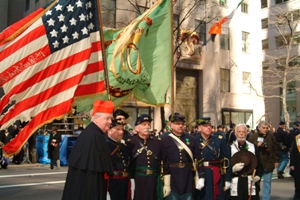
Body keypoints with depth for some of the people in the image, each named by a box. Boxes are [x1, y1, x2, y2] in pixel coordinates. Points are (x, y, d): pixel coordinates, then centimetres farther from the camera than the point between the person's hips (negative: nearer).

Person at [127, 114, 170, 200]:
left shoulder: (158, 142, 7)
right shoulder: (130, 143, -2)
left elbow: (164, 163, 7)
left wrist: (167, 184, 5)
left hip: (154, 182, 3)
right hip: (137, 182, -2)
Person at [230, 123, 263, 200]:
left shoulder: (253, 147, 11)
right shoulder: (230, 148, 2)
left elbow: (259, 164, 13)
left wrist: (258, 176, -3)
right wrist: (233, 169, -18)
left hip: (251, 183, 2)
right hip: (236, 184, -2)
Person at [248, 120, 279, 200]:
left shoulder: (271, 136, 1)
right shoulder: (253, 136, -3)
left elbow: (276, 149, 5)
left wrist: (276, 161, 5)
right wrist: (257, 145, -18)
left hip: (268, 163, 1)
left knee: (267, 182, 9)